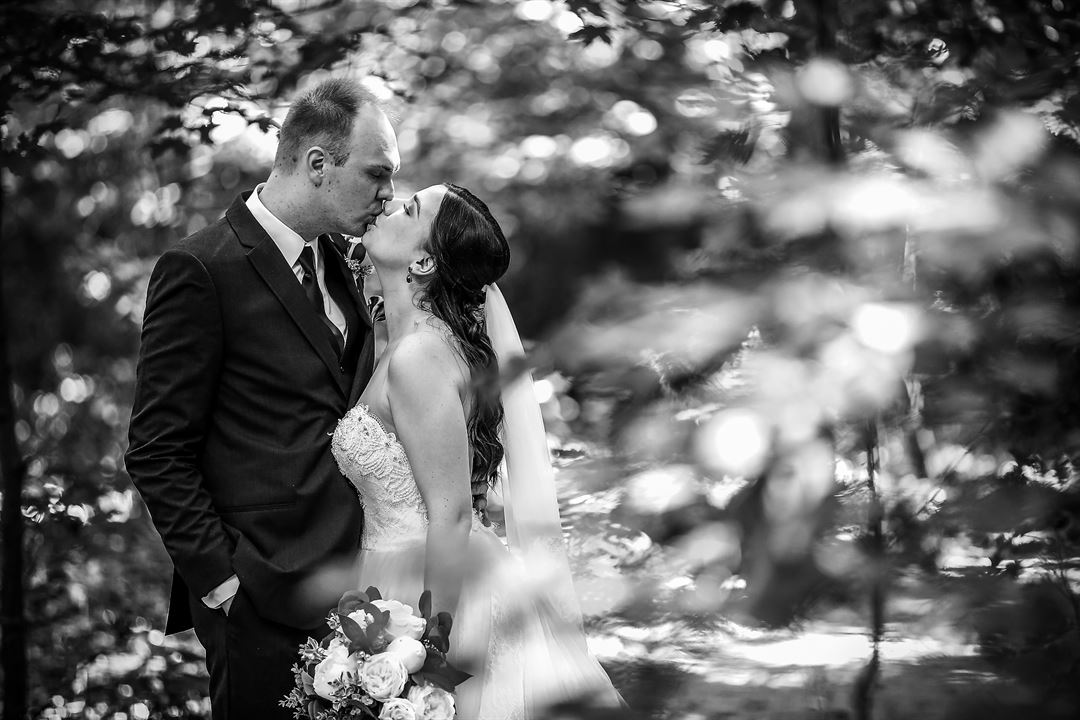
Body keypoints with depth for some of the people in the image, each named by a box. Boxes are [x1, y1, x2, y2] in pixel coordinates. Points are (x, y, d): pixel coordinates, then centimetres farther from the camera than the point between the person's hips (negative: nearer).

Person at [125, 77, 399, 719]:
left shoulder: (337, 265, 13)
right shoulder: (201, 271, -11)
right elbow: (157, 454, -11)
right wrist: (224, 581, -14)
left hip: (350, 583, 7)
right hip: (267, 604, -7)